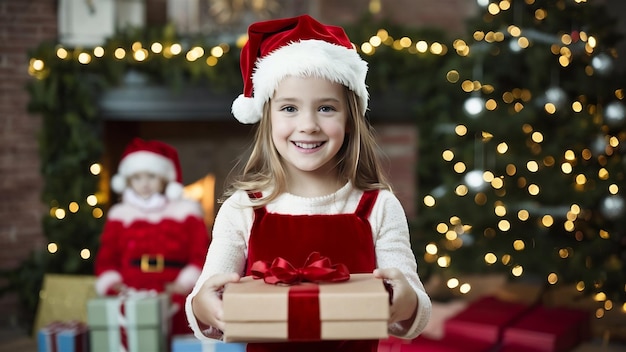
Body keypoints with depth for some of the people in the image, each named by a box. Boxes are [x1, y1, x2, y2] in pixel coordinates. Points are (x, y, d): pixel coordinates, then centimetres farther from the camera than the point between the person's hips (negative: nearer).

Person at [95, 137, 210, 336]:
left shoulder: (185, 211, 9)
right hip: (131, 302, 1)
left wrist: (185, 284, -9)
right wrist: (113, 284, -3)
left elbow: (200, 254, 3)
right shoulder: (120, 215, 14)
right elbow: (106, 258, 13)